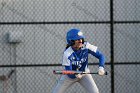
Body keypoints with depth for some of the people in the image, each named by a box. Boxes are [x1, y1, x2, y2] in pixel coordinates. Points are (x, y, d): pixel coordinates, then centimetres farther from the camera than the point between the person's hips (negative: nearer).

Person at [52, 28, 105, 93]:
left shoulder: (86, 46, -24)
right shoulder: (67, 54, -29)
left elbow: (100, 56, -19)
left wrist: (101, 67, -37)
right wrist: (76, 75, -50)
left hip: (84, 73, 2)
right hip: (71, 74, -1)